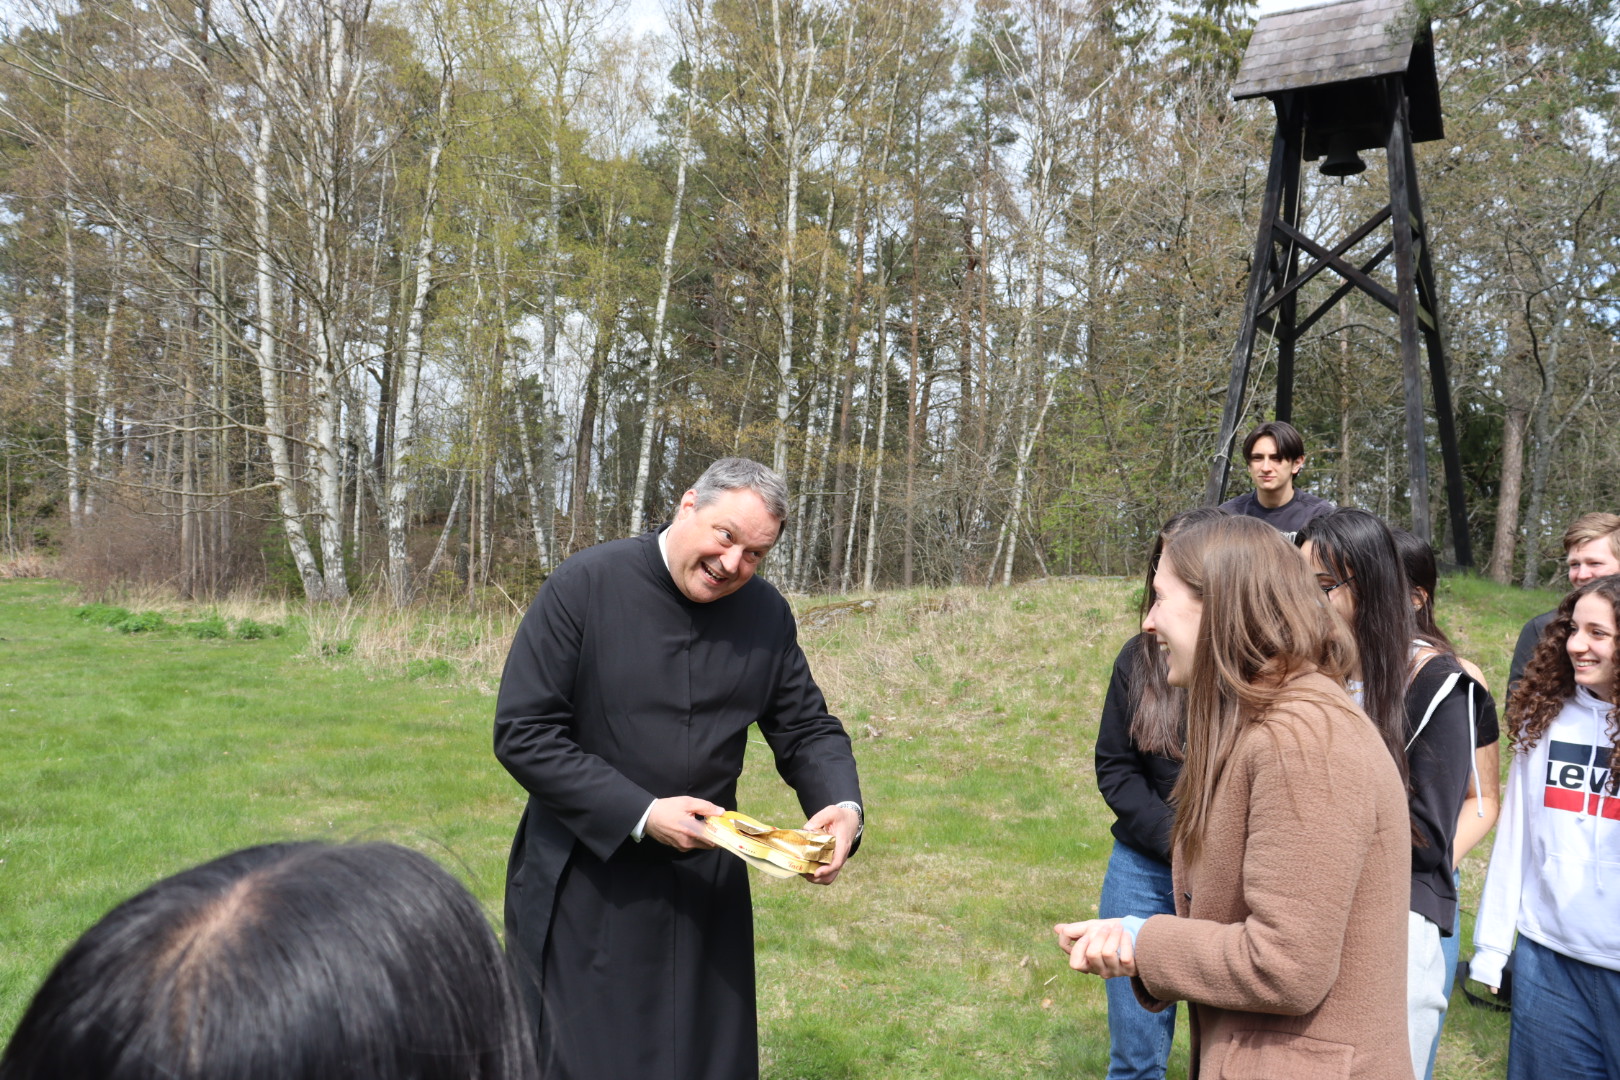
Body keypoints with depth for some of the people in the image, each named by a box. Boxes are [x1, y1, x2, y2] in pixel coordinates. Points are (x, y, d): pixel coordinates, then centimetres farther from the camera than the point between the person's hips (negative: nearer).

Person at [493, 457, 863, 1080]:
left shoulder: (767, 615, -2)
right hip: (585, 891, -3)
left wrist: (843, 805, -16)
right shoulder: (584, 586, -15)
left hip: (706, 888, 4)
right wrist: (640, 814, -22)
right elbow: (522, 733, -16)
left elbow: (807, 729, 6)